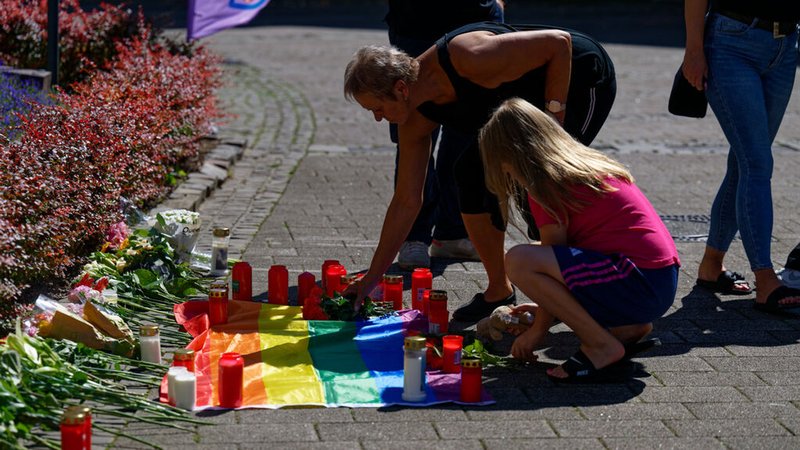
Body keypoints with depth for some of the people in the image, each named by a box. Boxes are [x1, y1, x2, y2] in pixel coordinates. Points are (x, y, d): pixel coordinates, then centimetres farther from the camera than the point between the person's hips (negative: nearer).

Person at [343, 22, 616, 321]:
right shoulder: (416, 119, -11)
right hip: (530, 95, 8)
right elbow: (406, 202, -4)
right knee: (470, 172, -2)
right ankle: (499, 291, 10)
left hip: (584, 75, -8)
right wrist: (370, 279, -3)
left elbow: (559, 43, -28)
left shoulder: (467, 59, -36)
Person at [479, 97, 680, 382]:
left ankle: (602, 345, -9)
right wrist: (548, 308, 33)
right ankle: (629, 328, 13)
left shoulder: (547, 185, -8)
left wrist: (538, 330, 8)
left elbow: (555, 260, -4)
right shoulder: (588, 164, 19)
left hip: (638, 282, -10)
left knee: (518, 261, -18)